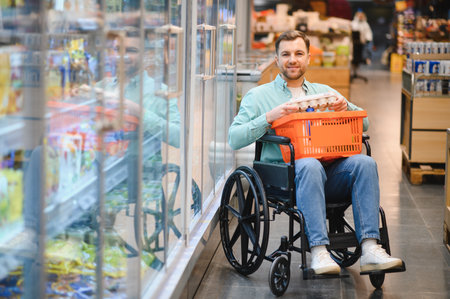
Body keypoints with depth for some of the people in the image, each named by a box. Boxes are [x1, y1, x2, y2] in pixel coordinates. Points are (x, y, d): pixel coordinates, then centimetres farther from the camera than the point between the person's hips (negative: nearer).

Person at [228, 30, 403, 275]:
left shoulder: (324, 92, 27)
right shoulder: (258, 95, 16)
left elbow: (364, 124, 21)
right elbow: (234, 139, 3)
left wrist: (345, 108, 0)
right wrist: (269, 117, -10)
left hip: (329, 172, 4)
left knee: (364, 163, -26)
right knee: (310, 165, -37)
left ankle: (370, 249, -34)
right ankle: (318, 252, -44)